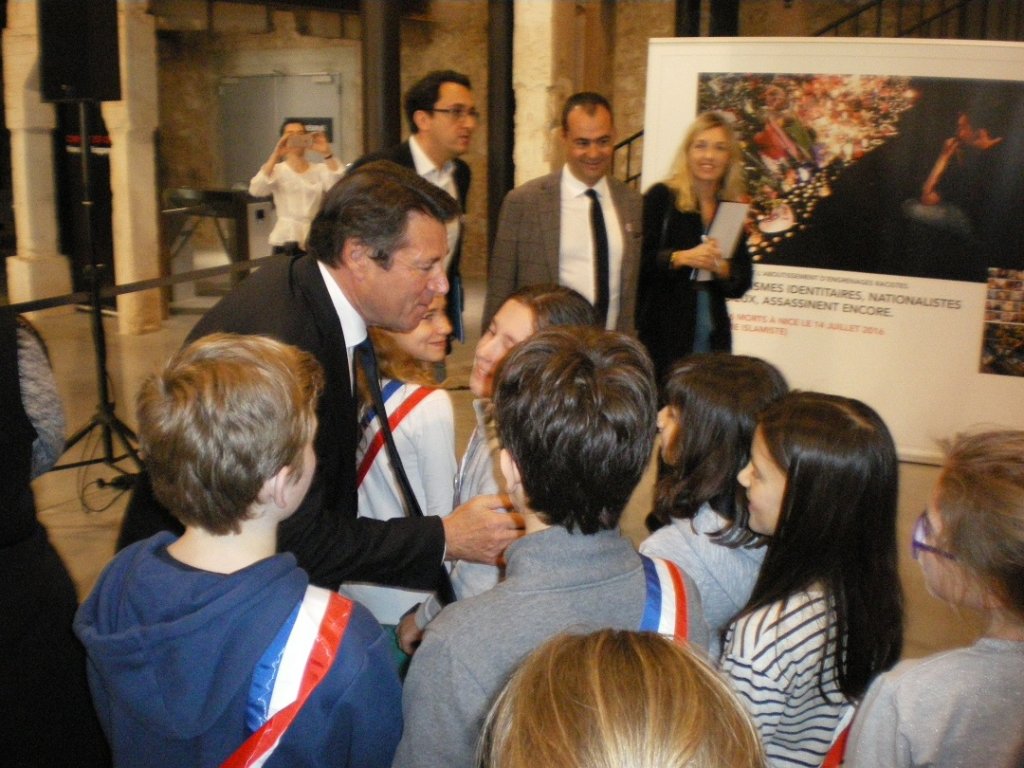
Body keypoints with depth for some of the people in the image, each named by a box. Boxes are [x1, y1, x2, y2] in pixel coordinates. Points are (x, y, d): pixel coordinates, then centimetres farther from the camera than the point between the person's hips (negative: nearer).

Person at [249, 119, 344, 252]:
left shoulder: (320, 169, 8)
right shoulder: (277, 170, 4)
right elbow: (255, 190, -15)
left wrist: (327, 153, -22)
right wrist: (275, 156, -24)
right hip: (286, 239, -2)